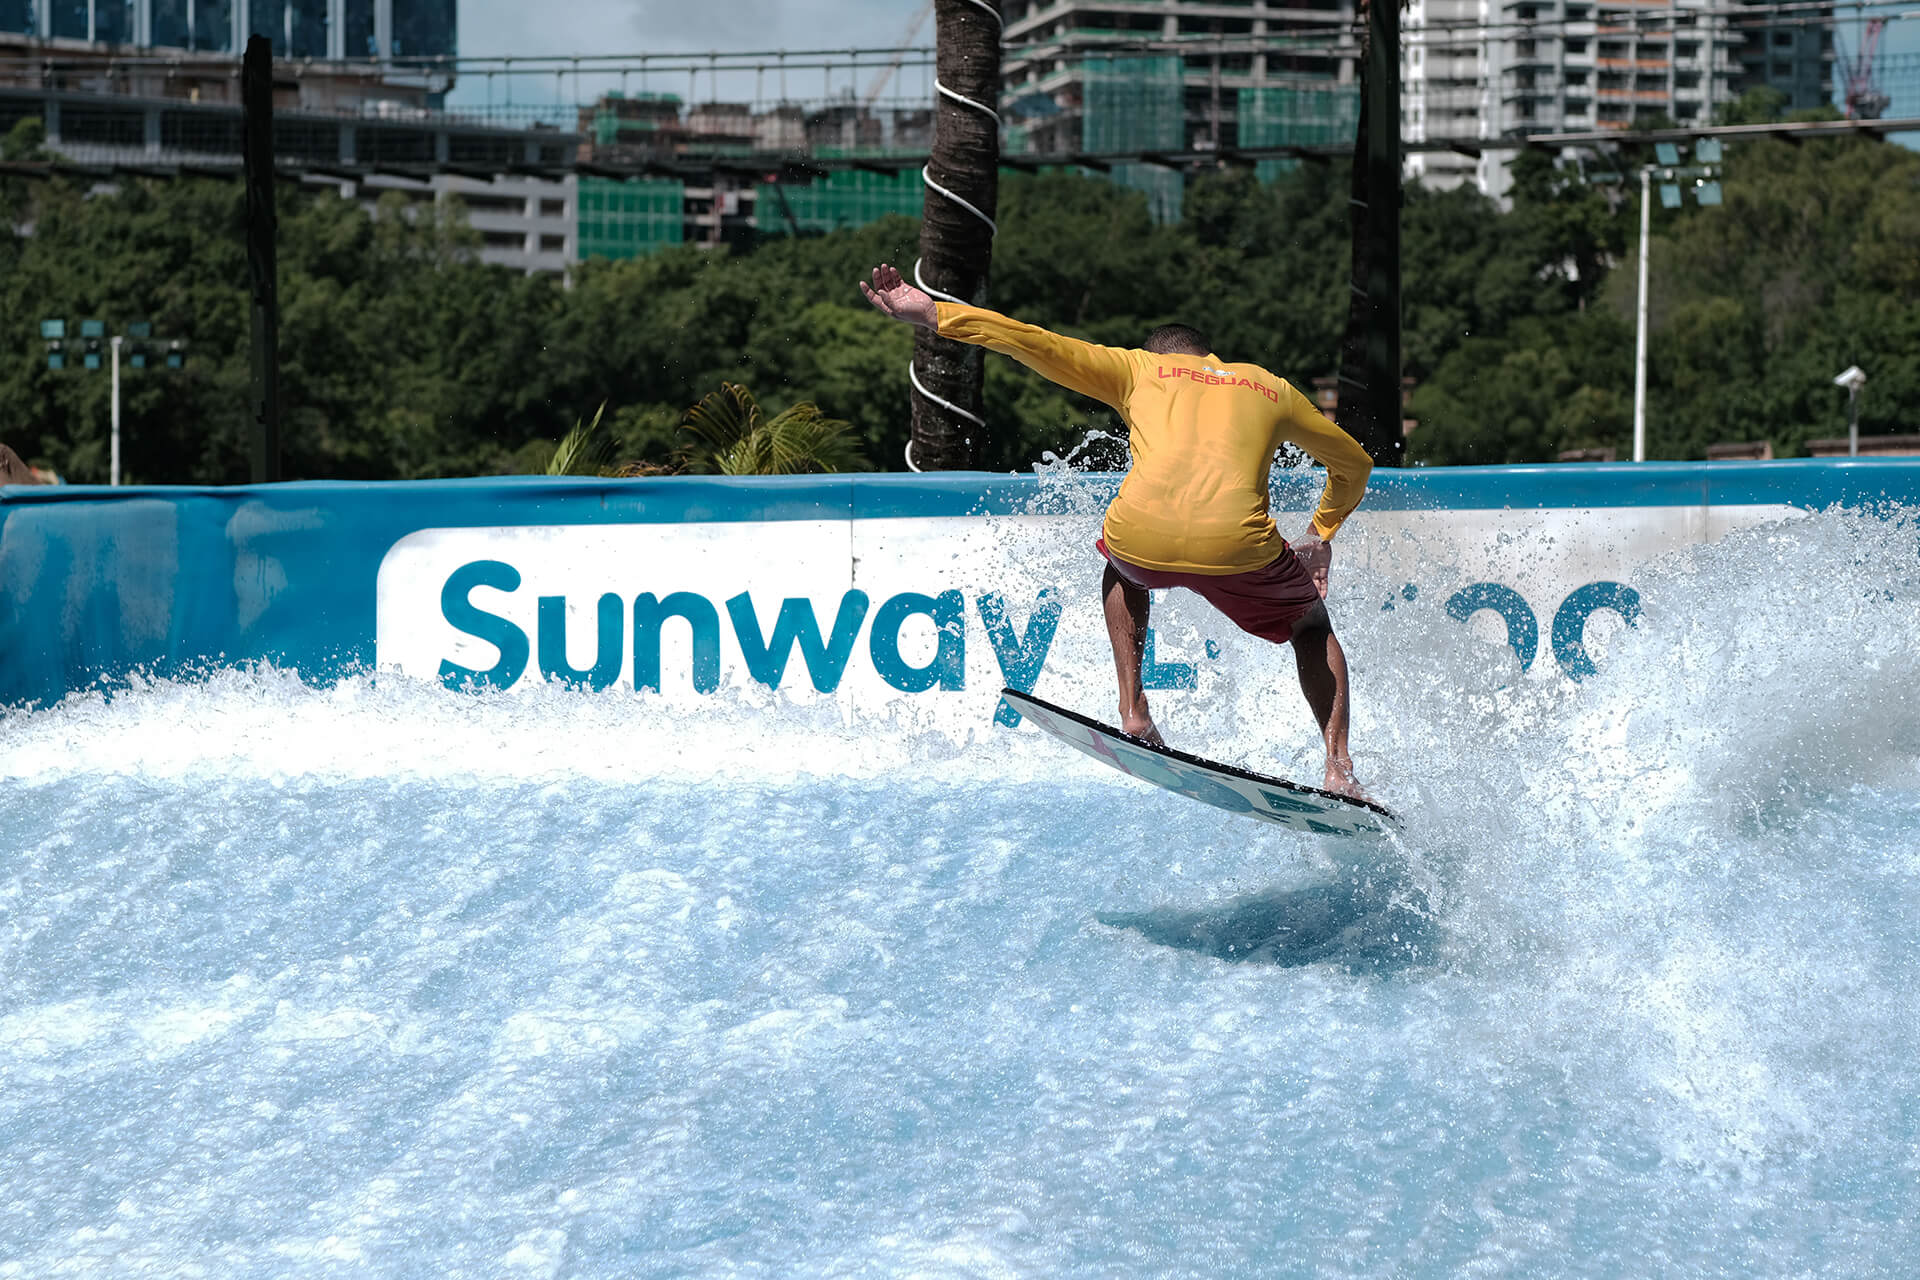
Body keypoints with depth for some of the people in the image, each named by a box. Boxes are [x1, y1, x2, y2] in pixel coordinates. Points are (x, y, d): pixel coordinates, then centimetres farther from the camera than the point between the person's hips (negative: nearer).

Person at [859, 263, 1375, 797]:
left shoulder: (1139, 368, 28)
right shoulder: (1272, 387, 32)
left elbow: (1034, 343, 21)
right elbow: (1355, 464, 43)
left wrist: (934, 314, 26)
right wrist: (1321, 535, 58)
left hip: (1143, 533, 0)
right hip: (1237, 545, 0)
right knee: (1312, 627, 29)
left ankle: (1133, 711, 25)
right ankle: (1339, 768, 11)